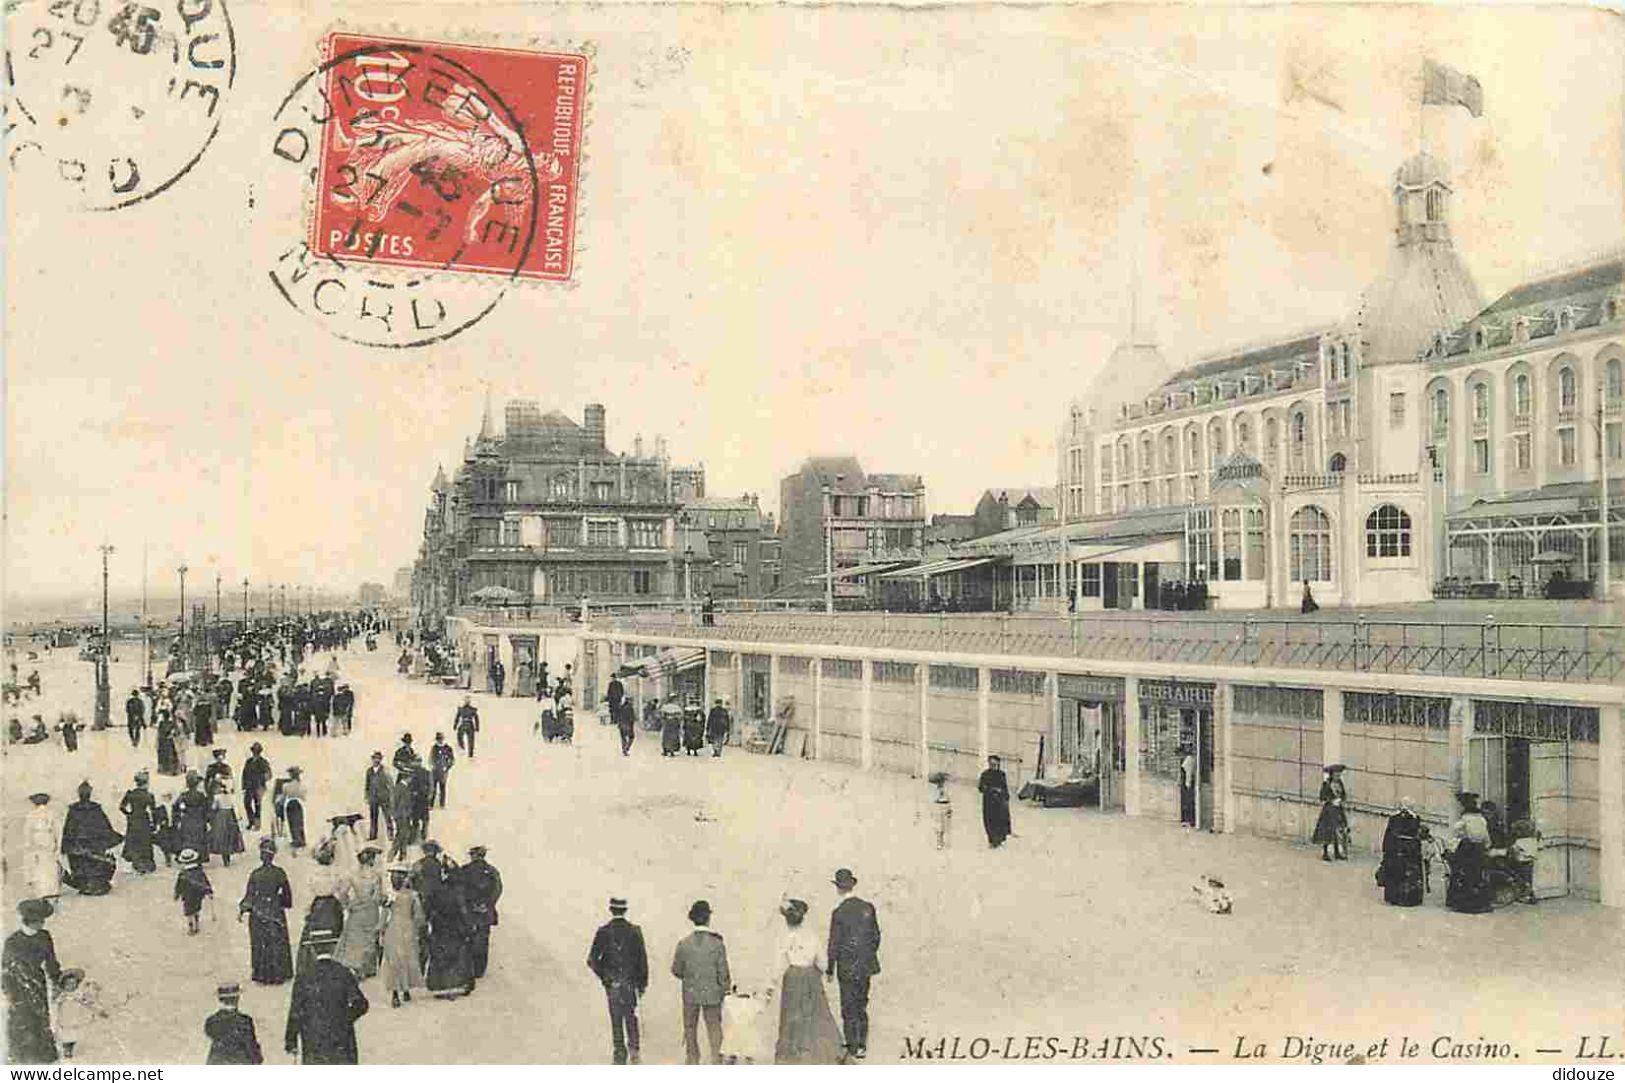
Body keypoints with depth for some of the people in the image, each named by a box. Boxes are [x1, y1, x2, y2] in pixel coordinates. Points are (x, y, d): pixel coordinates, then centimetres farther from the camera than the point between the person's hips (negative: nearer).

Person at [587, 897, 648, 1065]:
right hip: (630, 982, 1)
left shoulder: (603, 931, -7)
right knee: (631, 1016, 16)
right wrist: (643, 983, 6)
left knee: (616, 1019, 9)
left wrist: (602, 975, 6)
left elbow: (592, 960, -10)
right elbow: (643, 959, -4)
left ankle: (620, 1054, 11)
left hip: (611, 983, -1)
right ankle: (633, 1048, 1)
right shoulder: (635, 931, -5)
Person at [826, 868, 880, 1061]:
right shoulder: (867, 908, -2)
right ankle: (862, 1046, 24)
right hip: (865, 965, 5)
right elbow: (876, 936, 6)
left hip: (847, 967, -5)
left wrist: (830, 969, -3)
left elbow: (834, 944, -13)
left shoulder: (838, 913, -17)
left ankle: (853, 1048, 14)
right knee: (861, 1005, 18)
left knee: (849, 1009, 8)